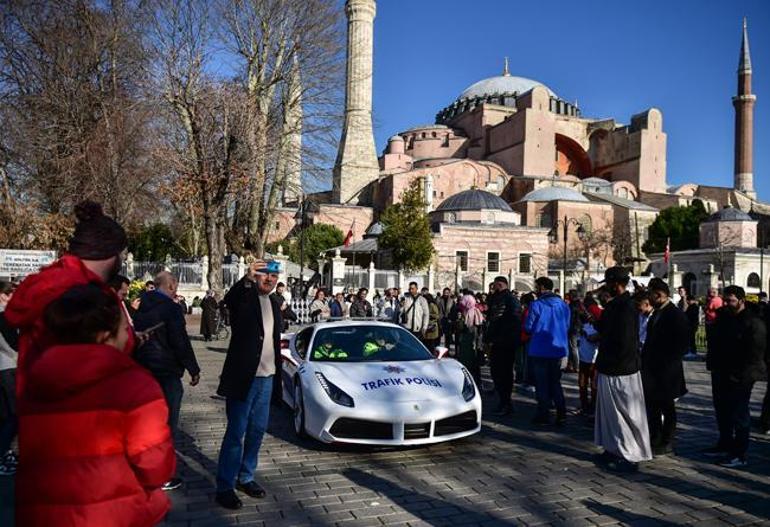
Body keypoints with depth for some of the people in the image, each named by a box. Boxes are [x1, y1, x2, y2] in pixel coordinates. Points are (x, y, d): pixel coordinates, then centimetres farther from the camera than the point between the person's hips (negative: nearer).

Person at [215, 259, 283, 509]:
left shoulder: (274, 305, 13)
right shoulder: (244, 297, -6)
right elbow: (229, 299, -31)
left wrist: (277, 376, 16)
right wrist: (247, 278, -48)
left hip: (266, 378, 7)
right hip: (244, 377, -7)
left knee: (257, 431, 14)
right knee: (236, 433, -2)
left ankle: (245, 477, 27)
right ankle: (224, 487, 7)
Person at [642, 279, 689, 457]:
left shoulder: (676, 315, -12)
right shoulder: (656, 313, 13)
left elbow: (682, 344, -15)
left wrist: (669, 365, -16)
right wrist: (645, 360, 10)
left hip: (666, 371, -8)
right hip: (652, 369, 8)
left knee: (667, 407, 4)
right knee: (651, 406, 13)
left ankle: (666, 444, 14)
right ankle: (654, 440, 24)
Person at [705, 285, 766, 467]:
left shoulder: (754, 323, -14)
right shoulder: (722, 317, 11)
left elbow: (755, 354, -18)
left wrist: (742, 375, -20)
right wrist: (712, 363, 12)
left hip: (739, 379, -8)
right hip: (720, 374, 8)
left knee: (739, 416, 0)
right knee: (722, 412, 17)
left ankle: (740, 454, 9)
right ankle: (725, 445, 31)